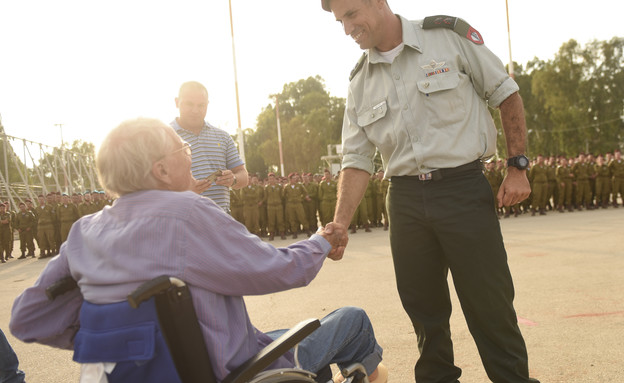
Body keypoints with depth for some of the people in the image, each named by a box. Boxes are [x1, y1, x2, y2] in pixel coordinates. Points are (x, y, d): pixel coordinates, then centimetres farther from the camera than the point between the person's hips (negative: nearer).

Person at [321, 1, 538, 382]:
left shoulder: (450, 35, -3)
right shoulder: (360, 82, 8)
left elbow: (506, 94, 2)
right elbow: (357, 159, 7)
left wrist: (518, 166, -3)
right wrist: (339, 225, -4)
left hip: (464, 188, -4)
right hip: (406, 200, 4)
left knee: (490, 305, -1)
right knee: (424, 308, 11)